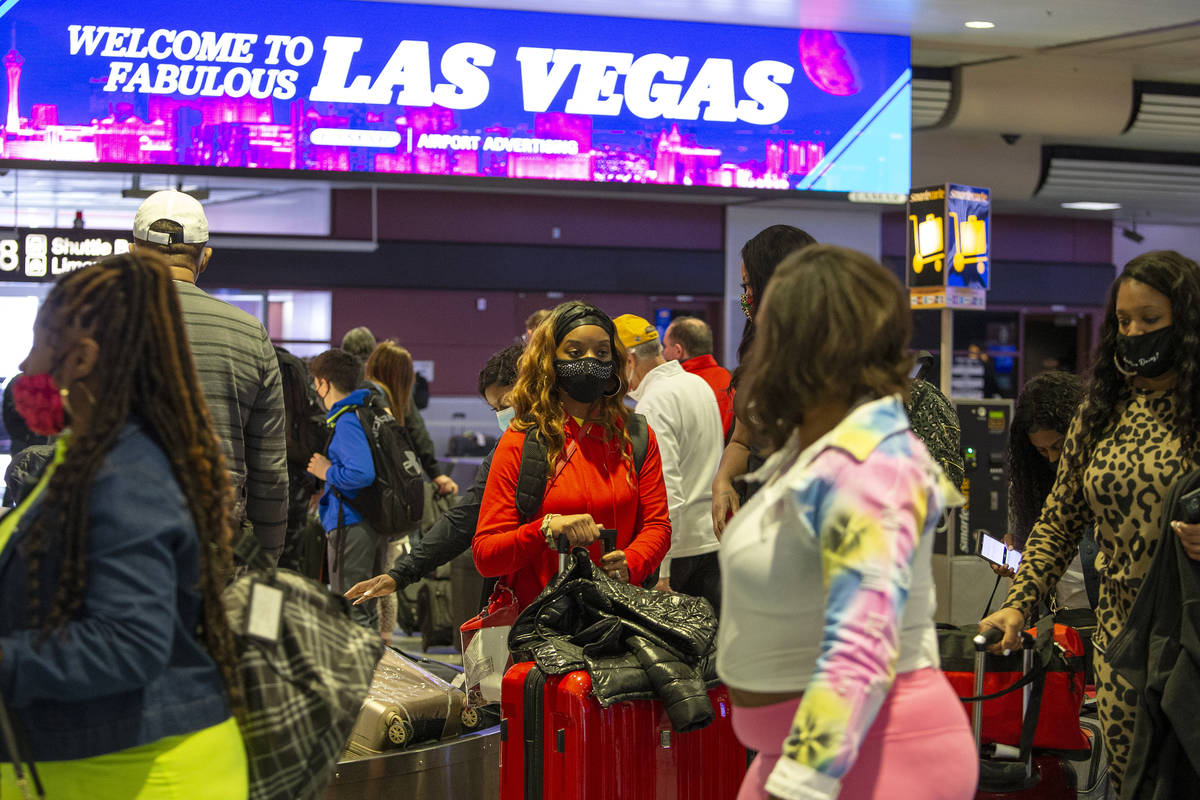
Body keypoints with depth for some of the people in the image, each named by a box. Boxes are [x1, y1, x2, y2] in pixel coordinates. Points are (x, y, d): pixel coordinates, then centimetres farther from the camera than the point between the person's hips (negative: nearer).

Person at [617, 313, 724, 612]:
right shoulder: (699, 385, 13)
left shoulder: (653, 405, -16)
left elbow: (666, 489, -22)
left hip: (675, 547, -9)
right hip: (711, 539, 9)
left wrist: (660, 573, -22)